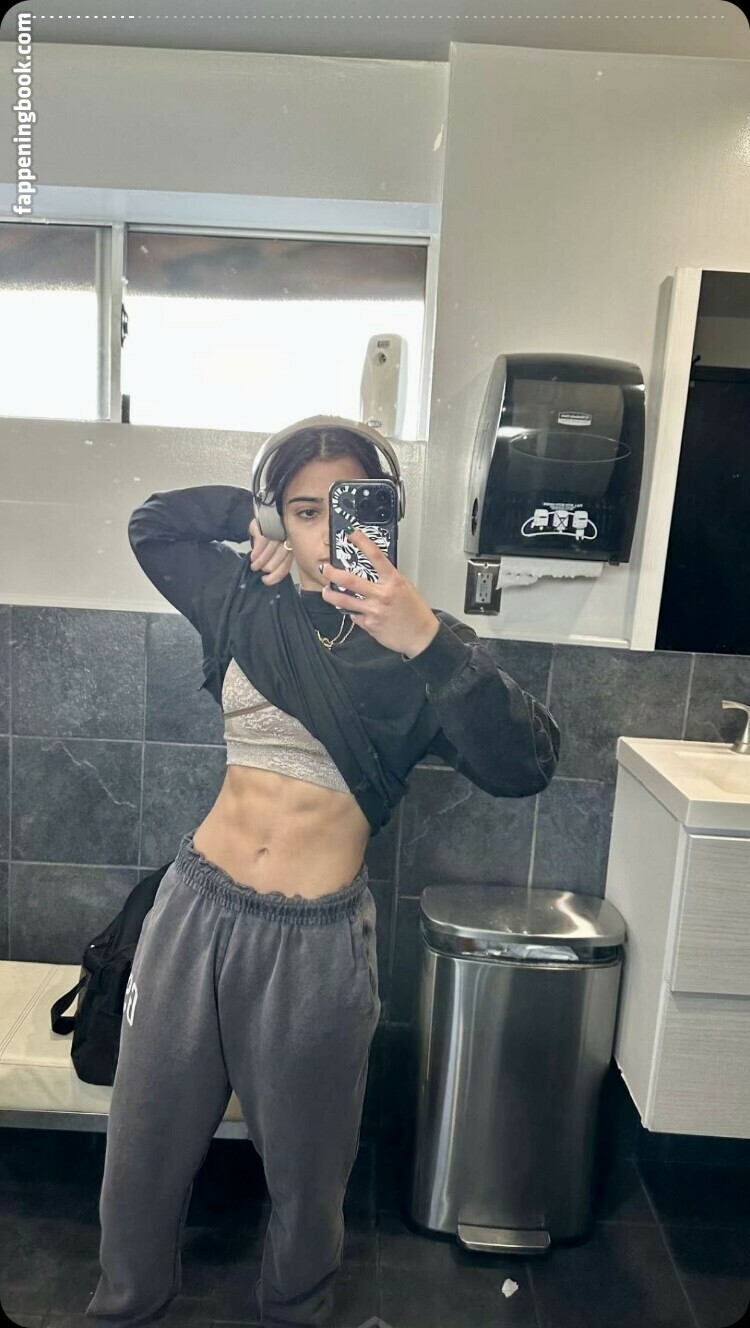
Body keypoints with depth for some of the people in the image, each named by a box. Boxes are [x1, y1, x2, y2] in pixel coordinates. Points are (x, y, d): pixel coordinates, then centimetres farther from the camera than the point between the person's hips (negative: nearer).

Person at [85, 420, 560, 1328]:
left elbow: (524, 767, -21)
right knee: (146, 1140, 22)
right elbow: (151, 523, 16)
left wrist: (429, 640, -33)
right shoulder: (249, 604, 1)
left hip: (318, 939, -2)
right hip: (197, 909, 3)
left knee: (304, 1163, 20)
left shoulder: (422, 647, -7)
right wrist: (250, 521, -1)